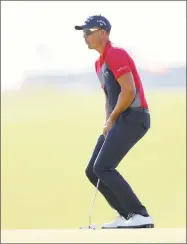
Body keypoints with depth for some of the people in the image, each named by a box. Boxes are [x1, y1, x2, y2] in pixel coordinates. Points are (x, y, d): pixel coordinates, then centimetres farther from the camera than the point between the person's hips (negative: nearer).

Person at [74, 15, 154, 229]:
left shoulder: (115, 54, -12)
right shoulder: (99, 62, 19)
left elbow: (129, 91, -21)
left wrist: (112, 119, -10)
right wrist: (108, 125, 12)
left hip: (133, 117, -10)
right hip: (119, 120, 10)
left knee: (103, 168, -18)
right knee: (92, 171, 8)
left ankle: (140, 216, -16)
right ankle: (127, 215, 11)